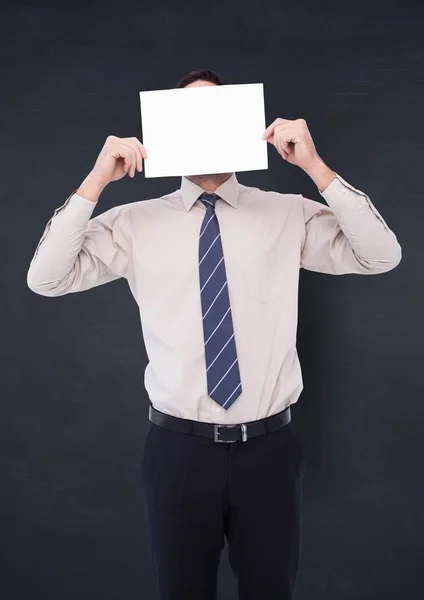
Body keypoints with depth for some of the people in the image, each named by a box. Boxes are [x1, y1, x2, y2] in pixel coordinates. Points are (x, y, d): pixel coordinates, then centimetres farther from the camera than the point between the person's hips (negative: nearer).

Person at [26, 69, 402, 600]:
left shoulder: (289, 214, 0)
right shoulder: (135, 223, -1)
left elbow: (381, 256, -11)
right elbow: (46, 279, -9)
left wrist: (314, 166, -19)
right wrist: (96, 180, -16)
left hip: (269, 445, 1)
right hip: (178, 447, 0)